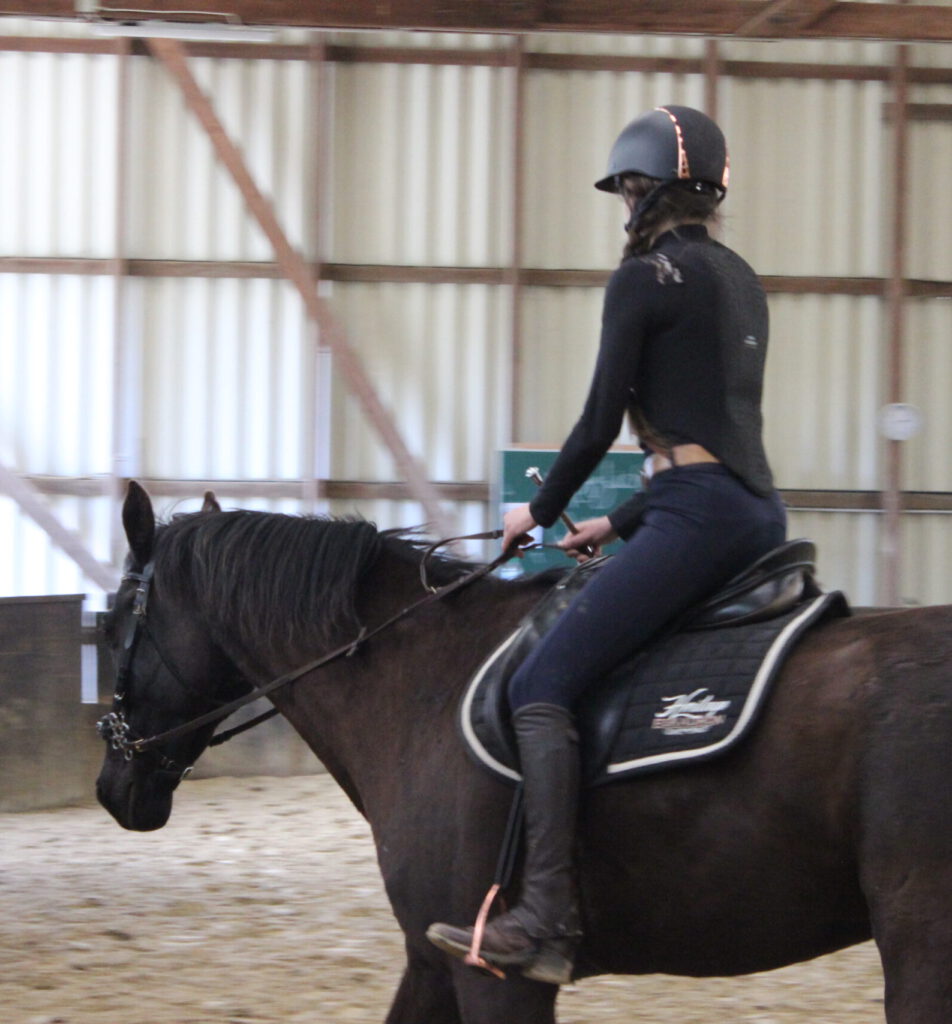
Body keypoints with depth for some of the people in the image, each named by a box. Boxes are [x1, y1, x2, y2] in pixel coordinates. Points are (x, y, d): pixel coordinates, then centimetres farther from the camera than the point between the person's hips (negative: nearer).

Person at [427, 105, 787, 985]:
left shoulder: (645, 278, -6)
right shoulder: (741, 281, 21)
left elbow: (601, 420, -6)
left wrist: (543, 511, 10)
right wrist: (621, 525, 26)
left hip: (698, 518, -10)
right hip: (760, 513, 10)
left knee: (541, 688, -15)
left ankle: (547, 921, -28)